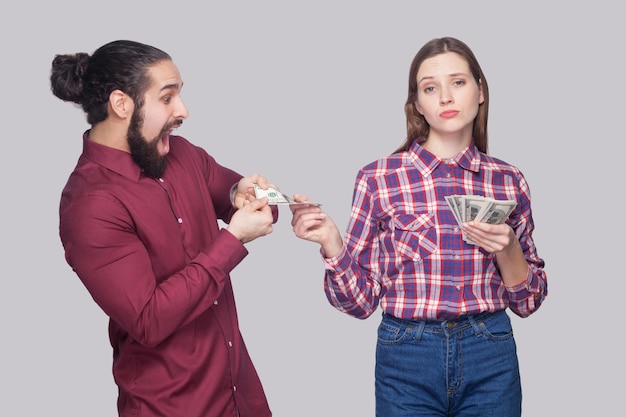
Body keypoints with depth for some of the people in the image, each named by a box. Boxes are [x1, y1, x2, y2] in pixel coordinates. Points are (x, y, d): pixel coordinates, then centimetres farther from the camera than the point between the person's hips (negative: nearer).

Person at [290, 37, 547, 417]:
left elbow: (528, 301, 5)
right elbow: (361, 300, -2)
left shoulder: (508, 181, 0)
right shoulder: (379, 179, -6)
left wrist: (506, 249, -13)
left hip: (491, 359, 2)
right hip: (407, 357, -2)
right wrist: (331, 242, -18)